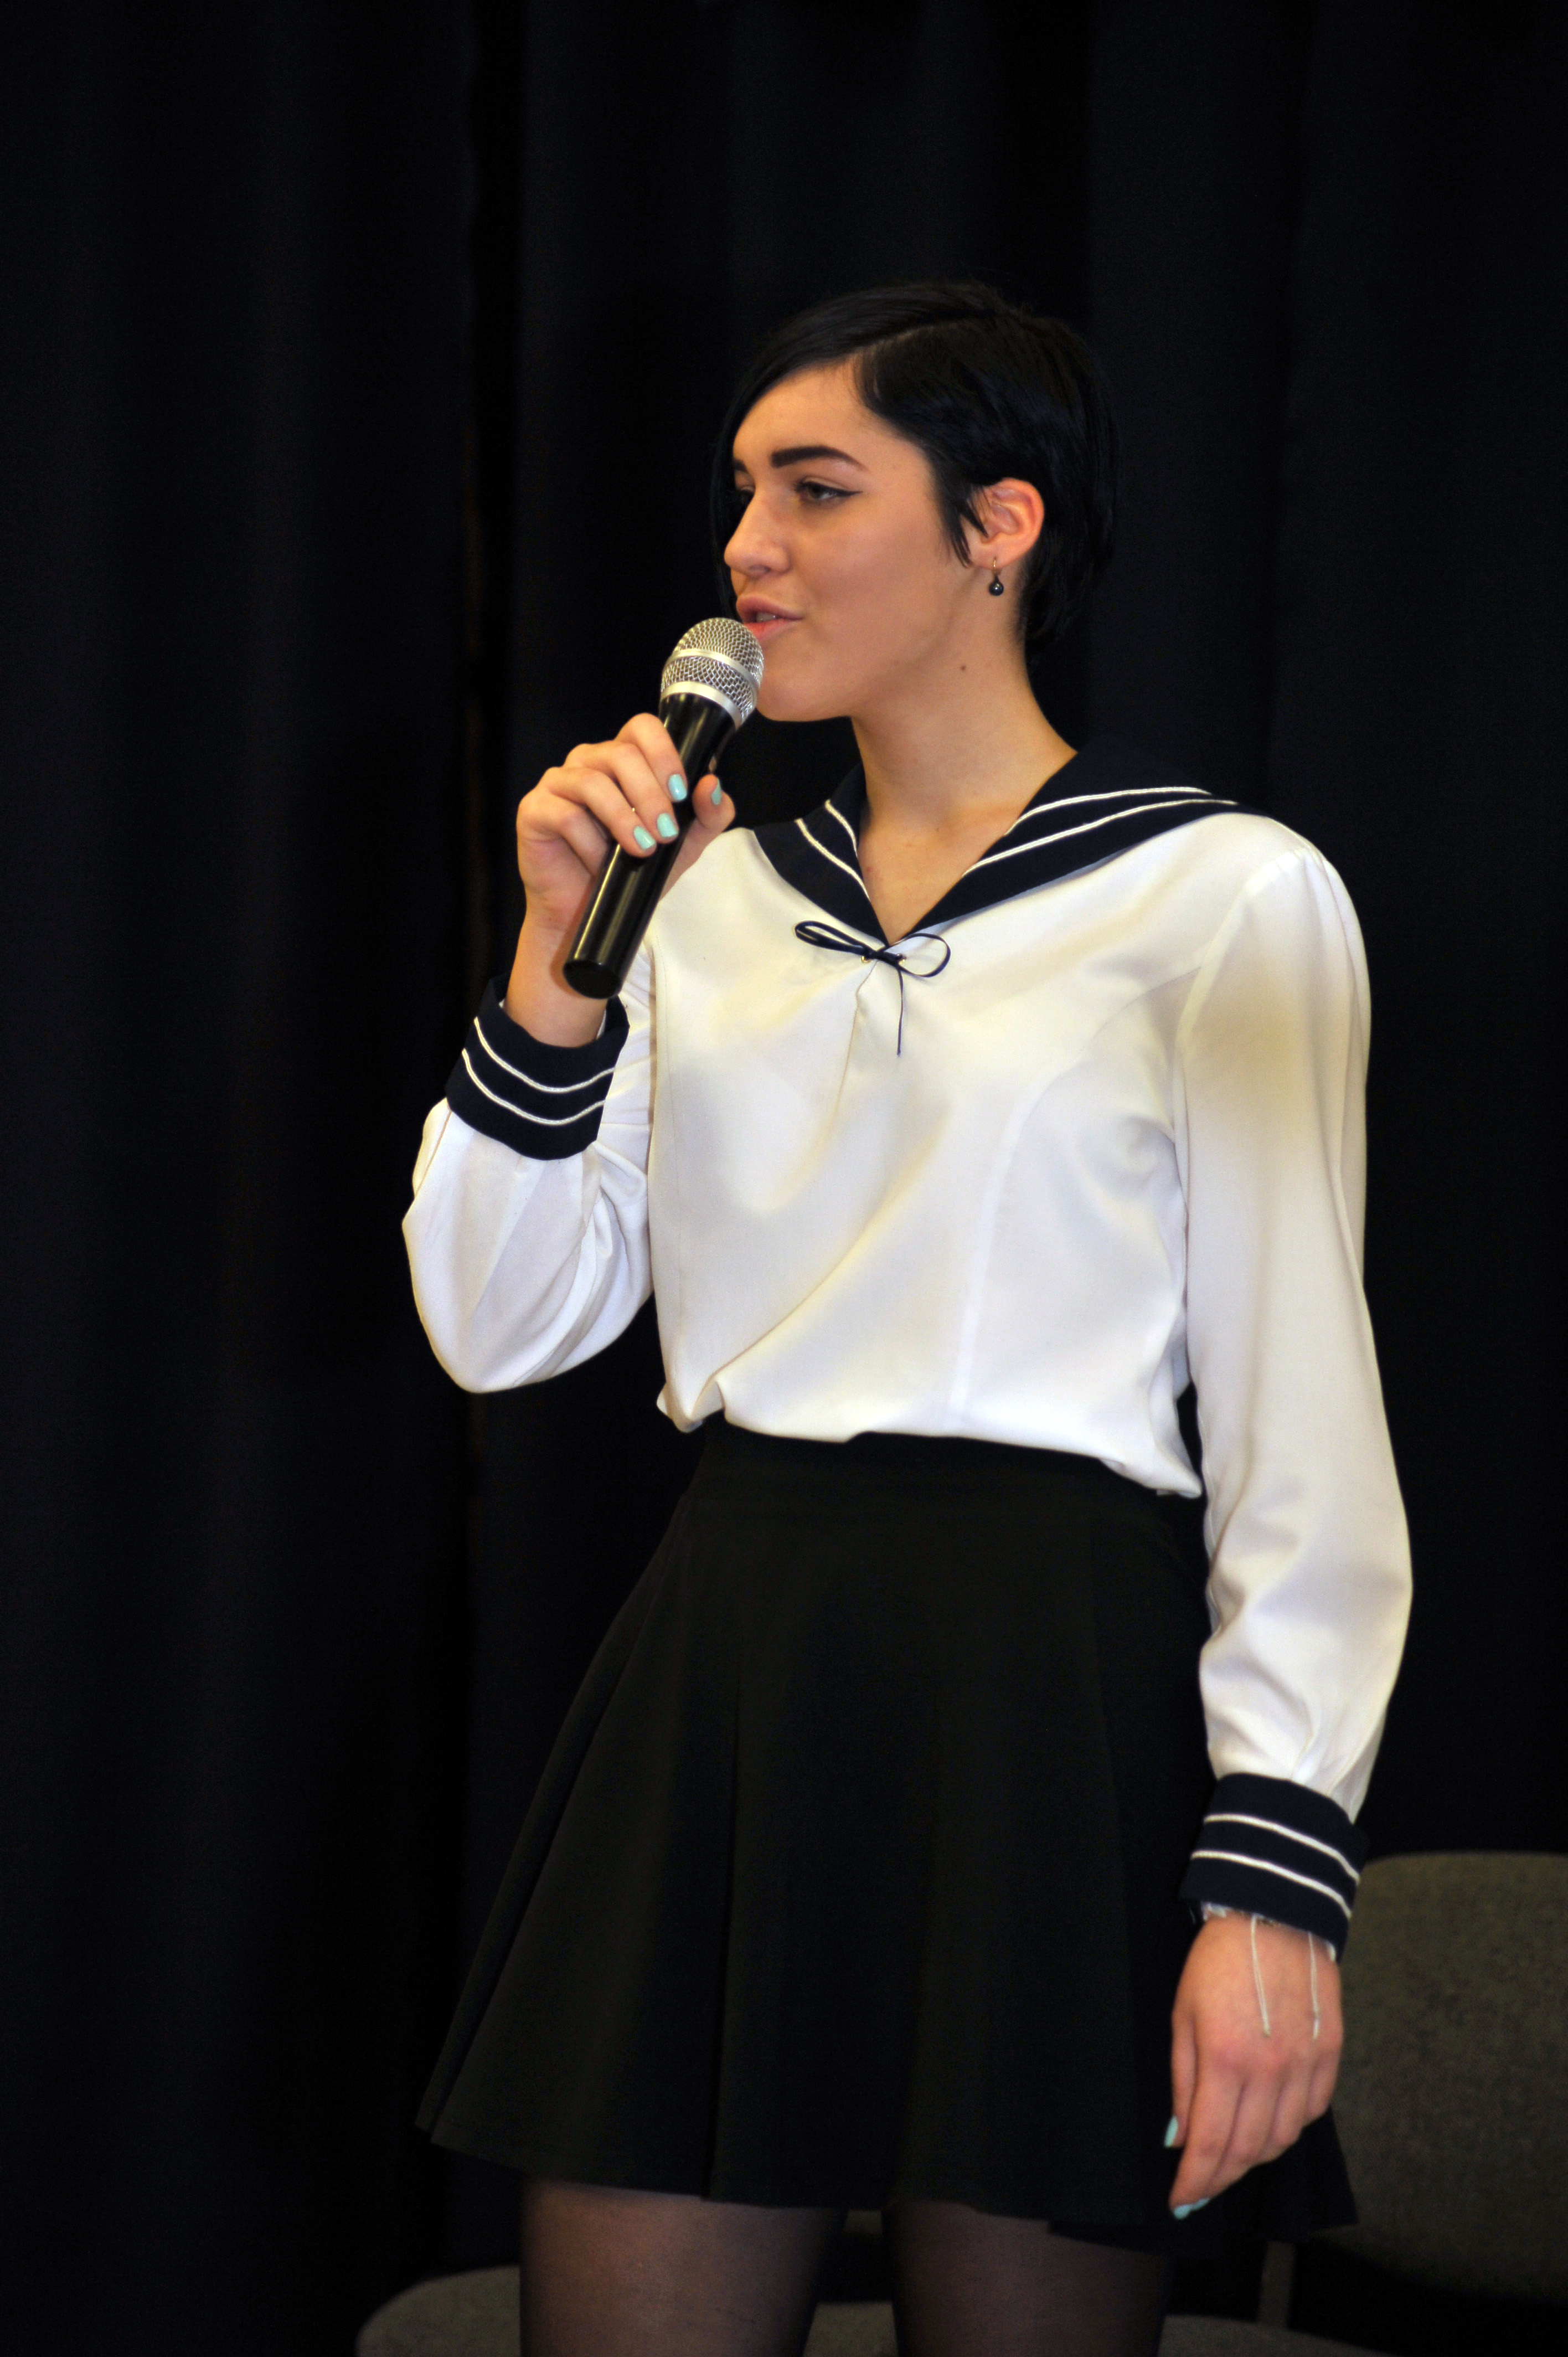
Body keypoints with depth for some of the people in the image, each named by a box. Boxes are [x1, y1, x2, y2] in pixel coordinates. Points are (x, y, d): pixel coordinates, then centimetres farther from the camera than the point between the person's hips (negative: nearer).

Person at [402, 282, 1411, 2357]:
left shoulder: (1227, 898, -3)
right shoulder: (720, 895, 14)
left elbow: (1306, 1422, -7)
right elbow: (498, 1326, 10)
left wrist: (1278, 1874, -14)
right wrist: (562, 960, -2)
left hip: (1052, 1694, -5)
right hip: (725, 1667, 5)